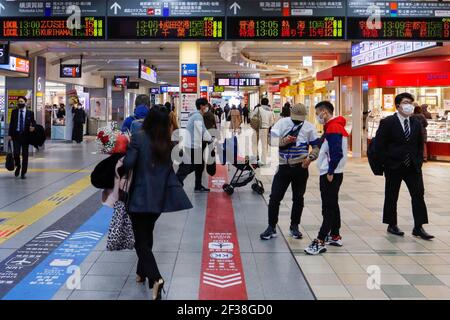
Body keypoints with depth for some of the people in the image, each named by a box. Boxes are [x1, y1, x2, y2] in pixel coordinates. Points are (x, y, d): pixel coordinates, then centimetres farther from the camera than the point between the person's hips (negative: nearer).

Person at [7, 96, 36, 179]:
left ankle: (23, 173, 13)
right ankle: (18, 166, 22)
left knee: (25, 155, 3)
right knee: (16, 153, -9)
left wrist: (33, 127, -18)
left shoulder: (30, 113, 2)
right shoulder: (14, 112, 6)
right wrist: (9, 135, 0)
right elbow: (11, 123, 6)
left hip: (25, 135, 0)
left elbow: (33, 122, 5)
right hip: (16, 135, 0)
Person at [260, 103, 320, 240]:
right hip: (283, 166, -1)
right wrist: (284, 141, -26)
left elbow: (317, 145, 6)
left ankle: (294, 226, 27)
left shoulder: (309, 127, 2)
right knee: (275, 197, -3)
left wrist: (310, 158, -12)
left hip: (300, 167, 1)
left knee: (298, 198, 11)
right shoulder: (282, 123, -2)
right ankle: (272, 227, 9)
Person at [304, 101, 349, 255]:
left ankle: (320, 242, -7)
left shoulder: (333, 128, -17)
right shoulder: (335, 126, 14)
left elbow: (336, 154, -23)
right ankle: (335, 236, 26)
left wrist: (330, 172, -19)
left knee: (328, 208, -8)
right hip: (331, 173, 10)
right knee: (332, 205, 16)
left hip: (330, 175, -10)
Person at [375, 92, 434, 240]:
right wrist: (387, 163, -11)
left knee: (418, 195, -1)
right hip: (394, 167, -4)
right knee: (391, 197, 7)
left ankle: (418, 228, 4)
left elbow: (420, 145, 15)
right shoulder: (387, 122, -7)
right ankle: (392, 225, 20)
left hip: (413, 166, 4)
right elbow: (380, 145, -9)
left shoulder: (416, 123, 8)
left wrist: (419, 161, 5)